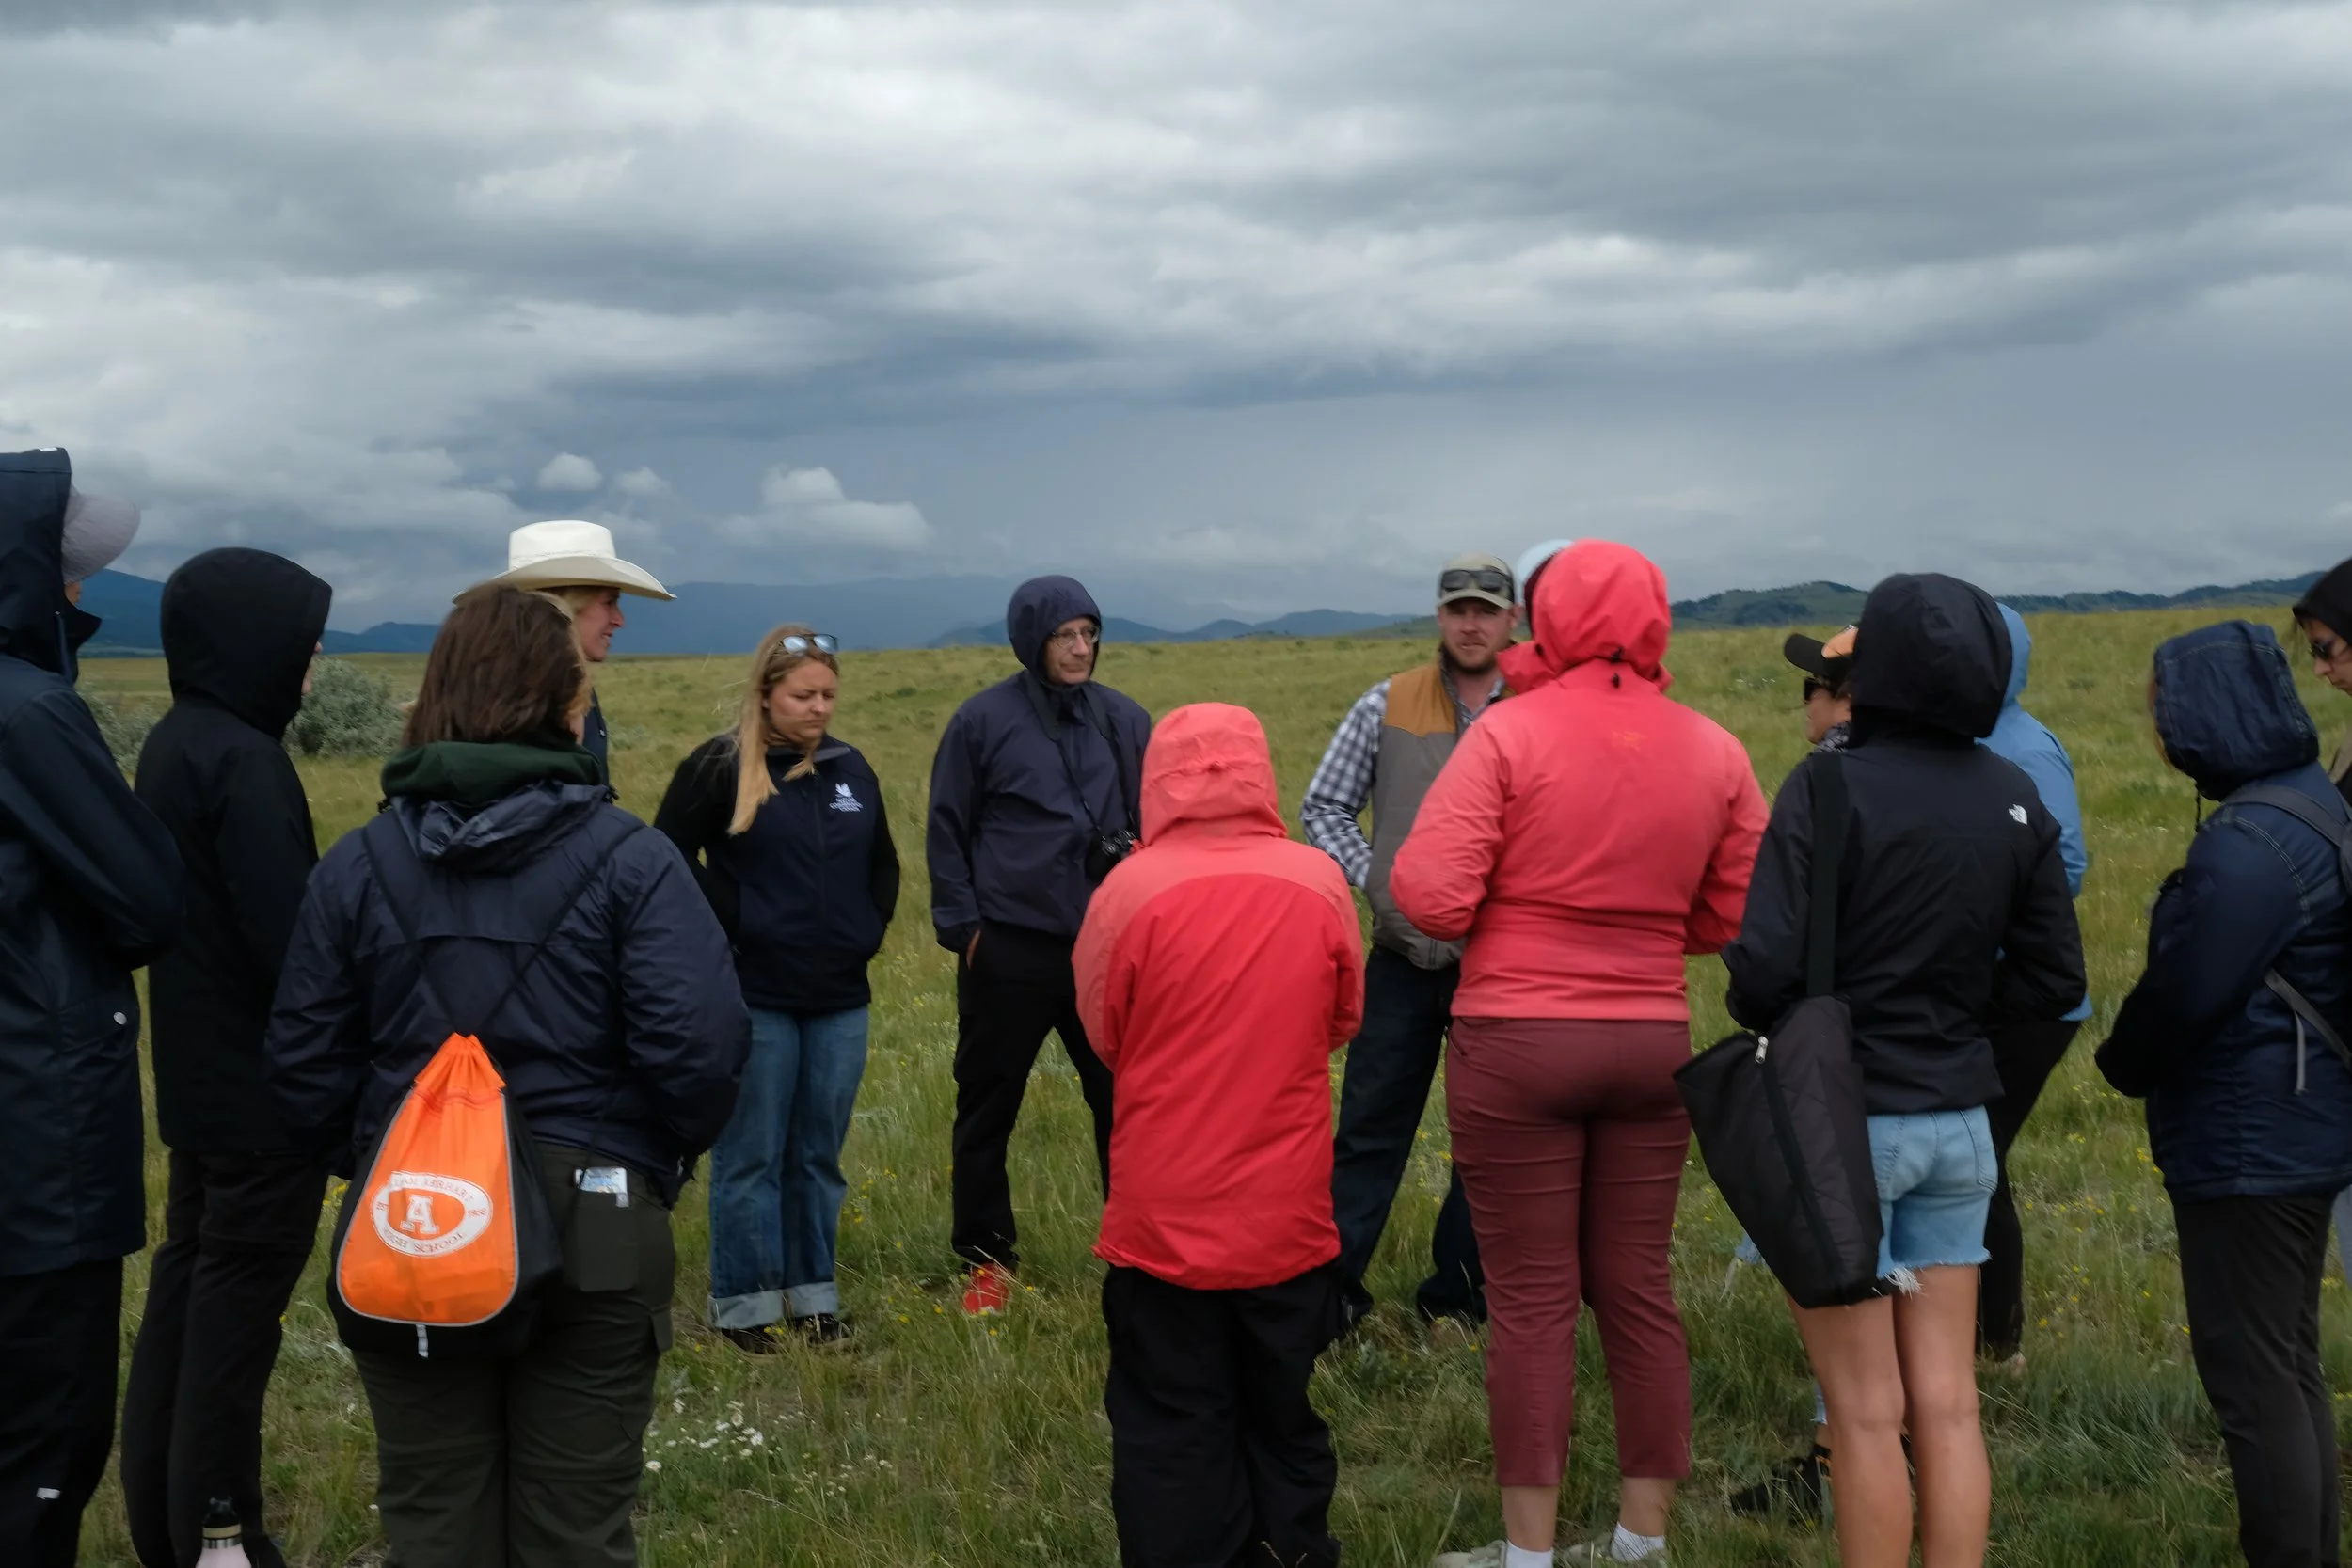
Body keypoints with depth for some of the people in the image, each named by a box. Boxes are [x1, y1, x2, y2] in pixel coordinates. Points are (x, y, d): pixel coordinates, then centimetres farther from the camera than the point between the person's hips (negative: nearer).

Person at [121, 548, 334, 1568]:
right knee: (235, 1311, 0)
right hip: (265, 1088, -10)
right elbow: (292, 941, -23)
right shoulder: (242, 763, -21)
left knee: (187, 1287, 16)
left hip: (201, 1076, 10)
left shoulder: (173, 745, 8)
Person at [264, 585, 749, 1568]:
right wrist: (664, 1156, 3)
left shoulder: (360, 862, -1)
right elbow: (701, 1047, -17)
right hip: (588, 1229, -2)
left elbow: (303, 1063, -1)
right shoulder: (629, 859, -9)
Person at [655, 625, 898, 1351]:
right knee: (751, 1156, 2)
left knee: (819, 1156, 12)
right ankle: (743, 1306, 11)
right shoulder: (720, 767, -8)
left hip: (840, 998, 5)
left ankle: (813, 1298, 22)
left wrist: (868, 931, 8)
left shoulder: (850, 768, 8)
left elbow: (883, 864, 21)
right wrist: (728, 926, -11)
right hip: (755, 998, -5)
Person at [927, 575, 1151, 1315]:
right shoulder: (983, 721, -2)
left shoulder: (1125, 721, 5)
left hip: (1107, 947, 2)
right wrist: (962, 925, -3)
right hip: (1007, 950, -2)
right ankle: (986, 1261, 21)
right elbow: (947, 832, 2)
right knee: (986, 1112, 8)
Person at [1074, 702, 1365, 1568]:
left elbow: (1103, 1038, 1)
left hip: (1164, 1216, -2)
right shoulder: (1319, 881, -6)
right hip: (1287, 1213, 2)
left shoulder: (1131, 889, -13)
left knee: (1172, 1431, 9)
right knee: (1283, 1419, 17)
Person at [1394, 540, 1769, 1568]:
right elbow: (1736, 918, 5)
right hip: (1653, 1043, 4)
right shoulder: (1714, 752, 2)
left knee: (1531, 1298, 4)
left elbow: (1429, 897, -16)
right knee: (1639, 1289, 13)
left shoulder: (1508, 734, -11)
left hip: (1517, 1043, -4)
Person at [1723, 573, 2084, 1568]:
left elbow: (1767, 966, -20)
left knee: (1866, 1413, 4)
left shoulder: (1832, 784, -15)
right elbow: (2052, 980, 7)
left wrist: (1762, 1020, 1)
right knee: (1948, 1404, 11)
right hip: (1957, 1121, 5)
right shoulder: (2014, 797, 2)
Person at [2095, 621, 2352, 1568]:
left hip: (2247, 1145, -10)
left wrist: (2122, 1064, 1)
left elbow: (2182, 994, -20)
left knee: (2251, 1378, -1)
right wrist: (2142, 1061, 11)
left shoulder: (2246, 846, -23)